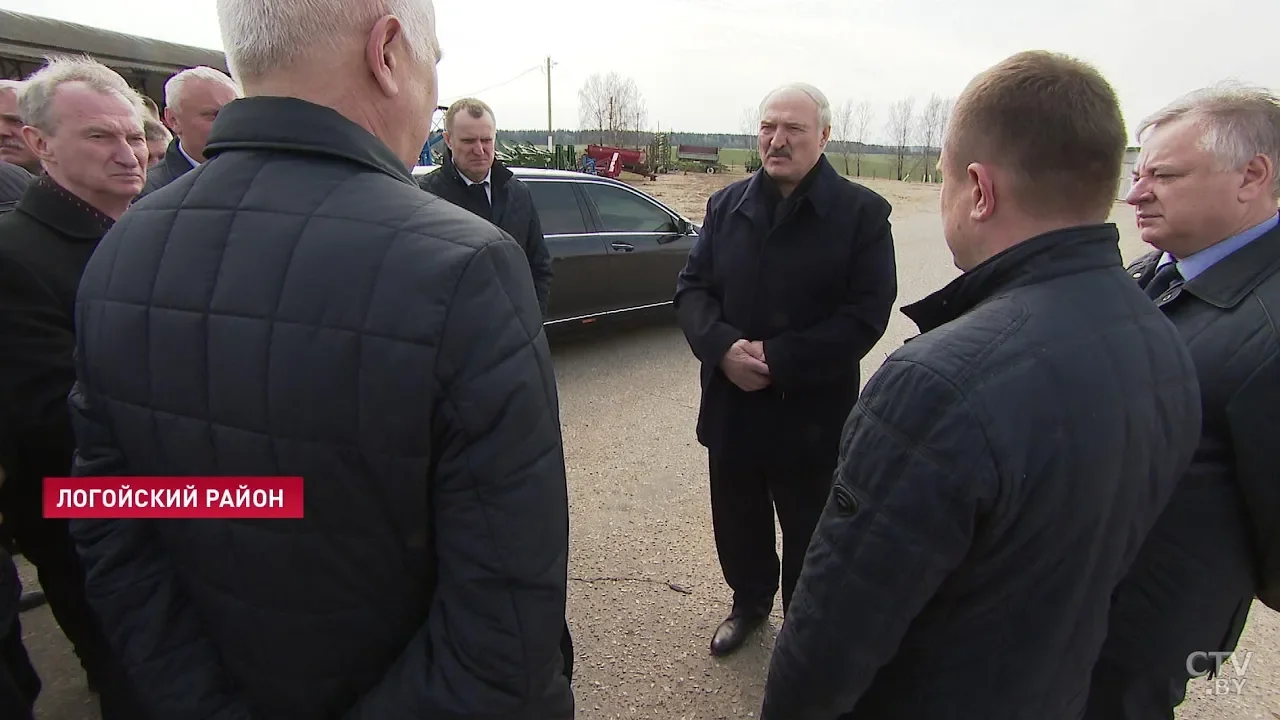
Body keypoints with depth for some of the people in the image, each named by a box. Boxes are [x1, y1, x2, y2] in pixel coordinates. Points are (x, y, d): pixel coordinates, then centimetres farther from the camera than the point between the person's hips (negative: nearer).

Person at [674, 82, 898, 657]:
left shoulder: (861, 212, -8)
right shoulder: (726, 205, 6)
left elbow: (867, 313, -14)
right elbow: (691, 287, 3)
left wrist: (778, 360, -21)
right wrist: (723, 346, -17)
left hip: (811, 413, -3)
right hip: (730, 404, 4)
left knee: (808, 531, 15)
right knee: (737, 520, 20)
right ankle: (749, 603, 47)